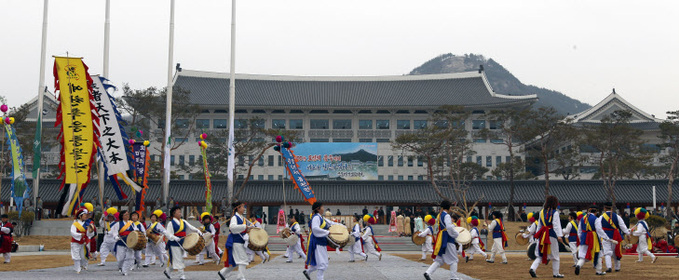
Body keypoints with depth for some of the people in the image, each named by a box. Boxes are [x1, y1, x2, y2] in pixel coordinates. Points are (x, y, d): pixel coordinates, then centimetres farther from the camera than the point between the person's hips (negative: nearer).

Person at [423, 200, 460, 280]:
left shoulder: (439, 215, 14)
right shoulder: (447, 216, -13)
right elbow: (449, 228, -23)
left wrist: (452, 223, 19)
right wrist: (456, 234, -9)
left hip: (440, 240, 8)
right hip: (447, 240, -8)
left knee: (439, 260, 10)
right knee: (453, 259, 5)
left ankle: (428, 272, -4)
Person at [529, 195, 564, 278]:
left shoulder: (542, 212, 11)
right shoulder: (555, 212, -6)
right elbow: (556, 225, -14)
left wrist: (538, 234, 25)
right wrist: (559, 235, -17)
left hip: (542, 235, 5)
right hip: (552, 235, -5)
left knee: (540, 254, 8)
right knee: (554, 255, 8)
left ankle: (533, 268, -13)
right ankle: (556, 273, 16)